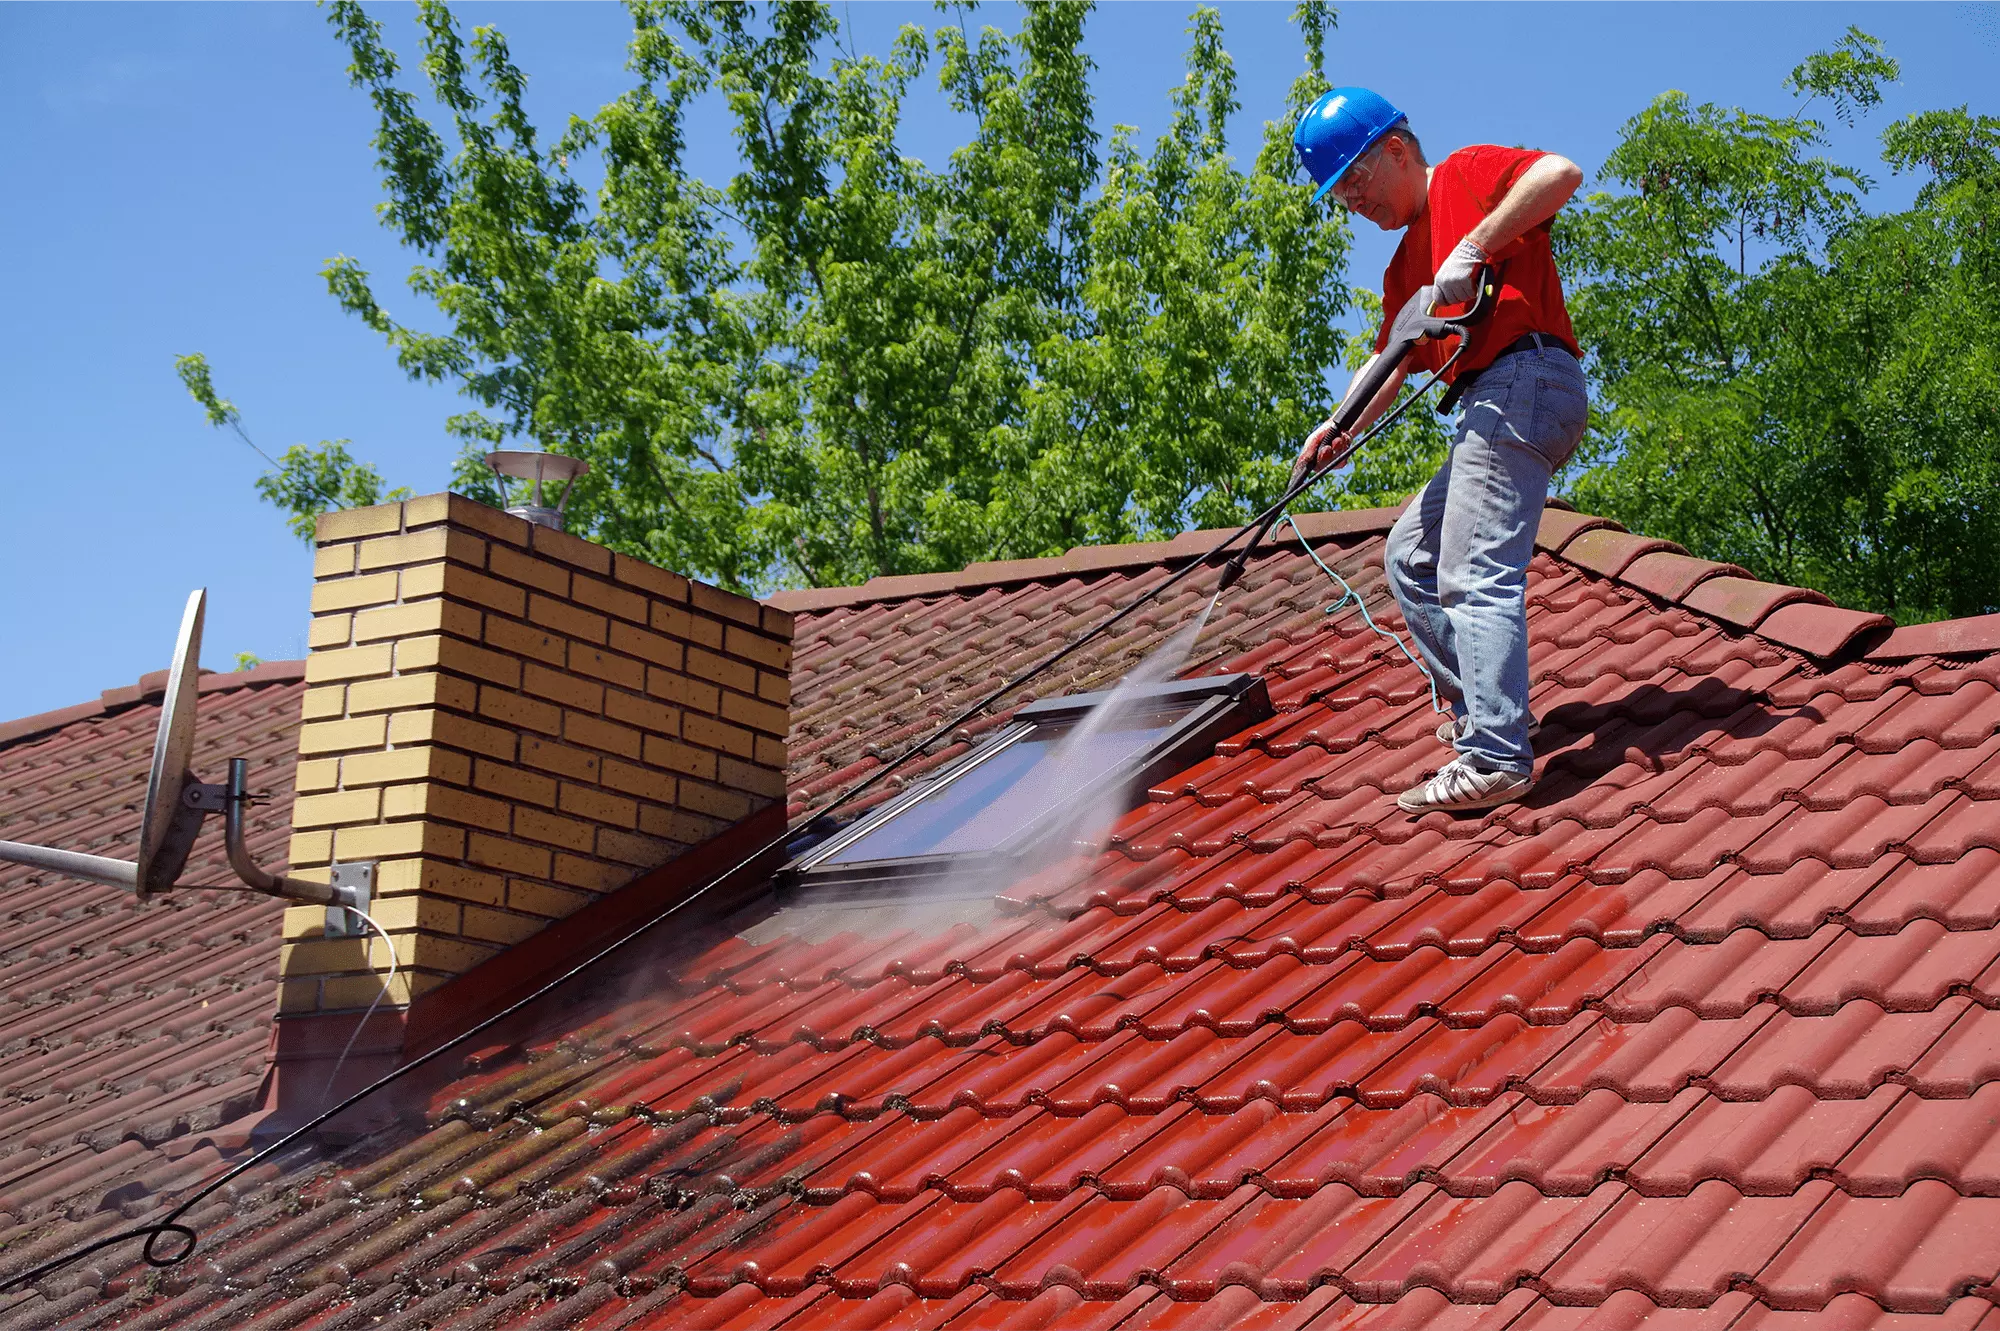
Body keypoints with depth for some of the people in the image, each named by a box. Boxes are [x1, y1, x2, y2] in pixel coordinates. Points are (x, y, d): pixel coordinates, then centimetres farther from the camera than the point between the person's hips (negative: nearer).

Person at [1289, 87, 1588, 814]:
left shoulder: (1467, 174, 3)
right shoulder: (1406, 265, 27)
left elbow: (1561, 172, -16)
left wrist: (1474, 248, -20)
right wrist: (1343, 427, 3)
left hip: (1524, 379, -10)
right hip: (1489, 406, 10)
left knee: (1474, 575, -17)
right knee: (1409, 556, 17)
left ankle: (1495, 759, -22)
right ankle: (1479, 706, 18)